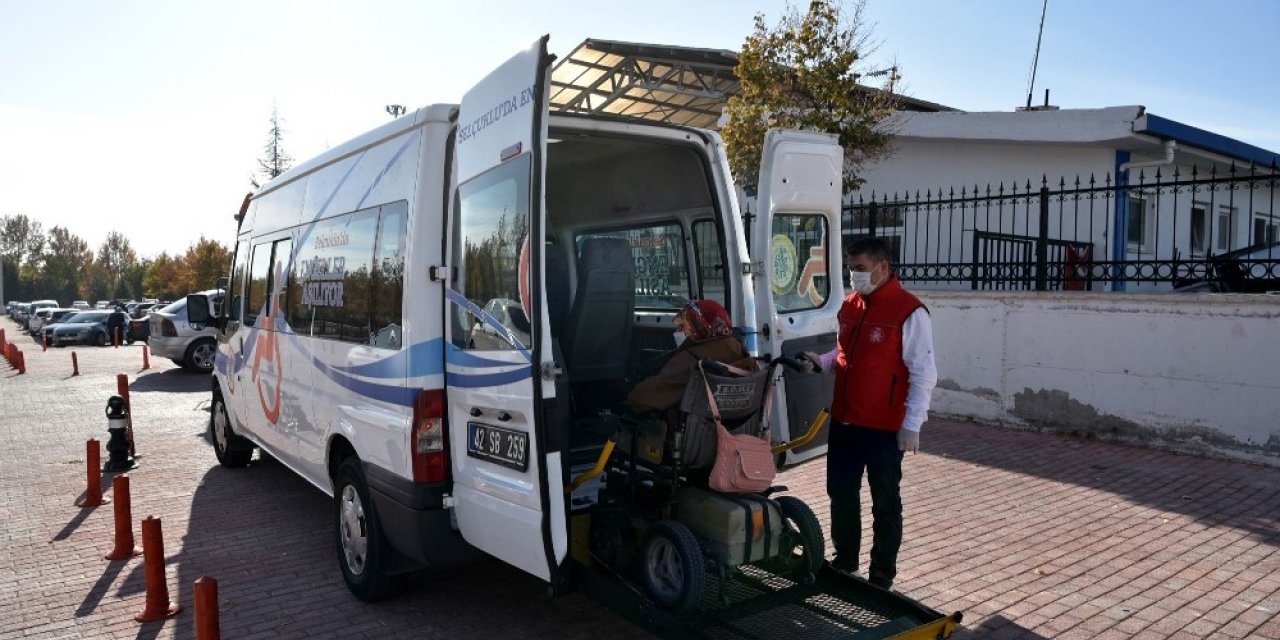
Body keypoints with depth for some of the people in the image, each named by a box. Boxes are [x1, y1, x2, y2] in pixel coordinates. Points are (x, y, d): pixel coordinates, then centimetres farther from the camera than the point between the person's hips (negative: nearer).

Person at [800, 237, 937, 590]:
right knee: (841, 494, 16)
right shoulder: (850, 304, 8)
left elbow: (924, 374, -13)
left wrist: (912, 424, -16)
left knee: (885, 503, 9)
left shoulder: (909, 312, -13)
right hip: (843, 421, 7)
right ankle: (844, 561, 34)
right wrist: (821, 362, 1)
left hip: (883, 428, -7)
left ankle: (882, 575, 23)